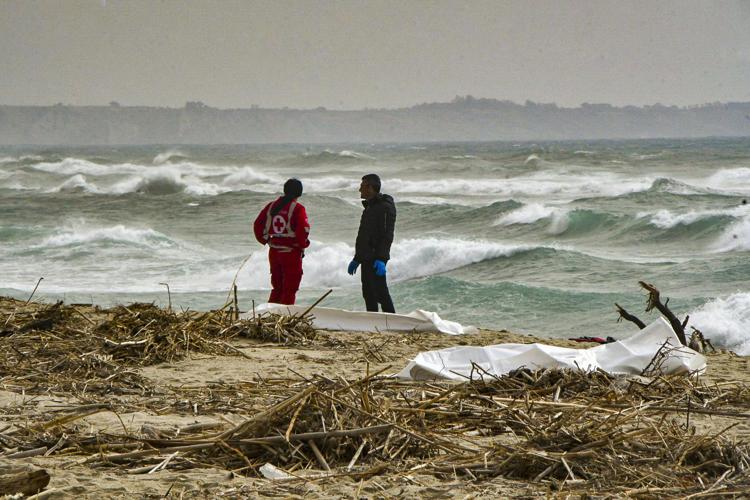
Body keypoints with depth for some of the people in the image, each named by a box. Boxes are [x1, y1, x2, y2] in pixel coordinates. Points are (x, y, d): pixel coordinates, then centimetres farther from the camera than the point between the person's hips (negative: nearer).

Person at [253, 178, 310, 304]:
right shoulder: (297, 208, -11)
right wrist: (303, 245, -4)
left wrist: (265, 240, 17)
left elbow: (257, 225, 8)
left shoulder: (271, 206, 6)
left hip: (274, 251, 5)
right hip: (292, 253, -5)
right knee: (289, 289, 3)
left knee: (277, 288, 17)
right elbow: (303, 229, -20)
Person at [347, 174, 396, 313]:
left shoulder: (385, 207, -11)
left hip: (376, 260, -10)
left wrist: (381, 259, -26)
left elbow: (387, 236, -19)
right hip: (366, 259, 10)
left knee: (380, 292, -12)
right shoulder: (369, 207, 20)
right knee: (368, 293, 10)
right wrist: (357, 259, 25)